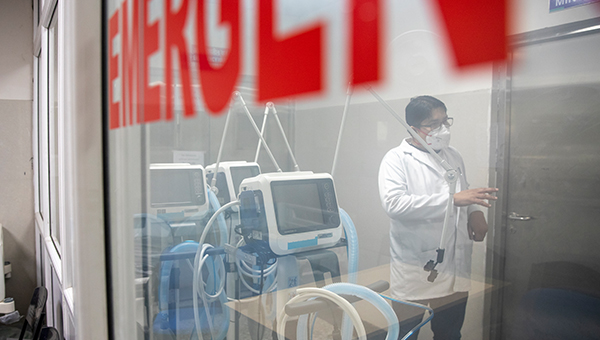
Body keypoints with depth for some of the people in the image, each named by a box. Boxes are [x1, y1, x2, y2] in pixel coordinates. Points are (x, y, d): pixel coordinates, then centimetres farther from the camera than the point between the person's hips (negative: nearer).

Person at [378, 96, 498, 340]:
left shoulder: (454, 156, 13)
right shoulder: (397, 159, -8)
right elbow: (394, 203, -24)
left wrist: (475, 211, 3)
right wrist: (451, 199, -28)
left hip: (455, 268, 6)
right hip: (415, 271, -6)